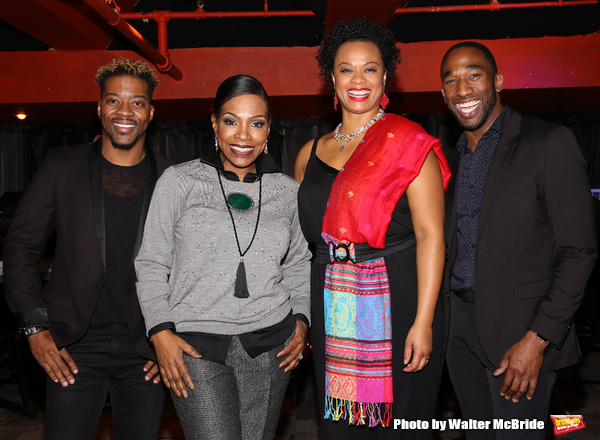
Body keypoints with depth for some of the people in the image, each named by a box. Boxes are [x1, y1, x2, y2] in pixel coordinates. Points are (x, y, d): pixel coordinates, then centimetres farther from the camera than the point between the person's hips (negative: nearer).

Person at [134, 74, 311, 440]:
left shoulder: (288, 191, 7)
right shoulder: (178, 182, 0)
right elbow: (151, 263, 3)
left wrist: (301, 319, 5)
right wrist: (160, 331, -7)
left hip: (269, 343, 3)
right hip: (195, 342, -2)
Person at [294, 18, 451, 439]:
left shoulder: (408, 143, -5)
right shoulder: (311, 153, 9)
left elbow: (431, 234, -11)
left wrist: (423, 322, -17)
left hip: (397, 303, -4)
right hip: (333, 312, 4)